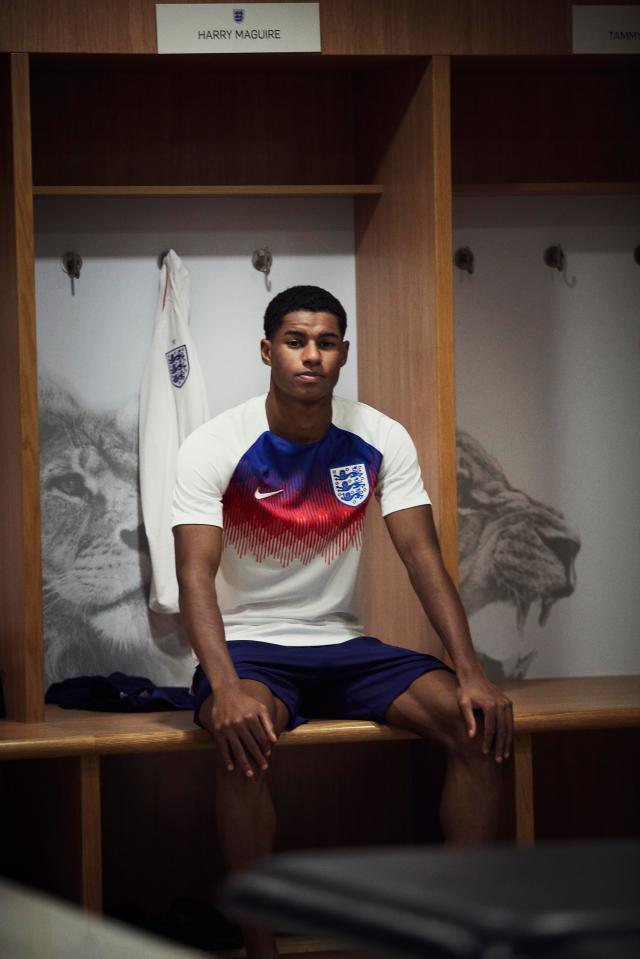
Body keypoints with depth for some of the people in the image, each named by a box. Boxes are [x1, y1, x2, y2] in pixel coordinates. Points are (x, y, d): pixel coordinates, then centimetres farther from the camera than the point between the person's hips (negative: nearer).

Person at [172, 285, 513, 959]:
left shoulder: (381, 440, -1)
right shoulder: (215, 447, -11)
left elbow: (422, 556, -4)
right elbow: (195, 575, -20)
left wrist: (470, 673, -18)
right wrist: (225, 688, -38)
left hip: (342, 643, 4)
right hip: (249, 647, -4)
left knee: (482, 724, -20)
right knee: (245, 739, -38)